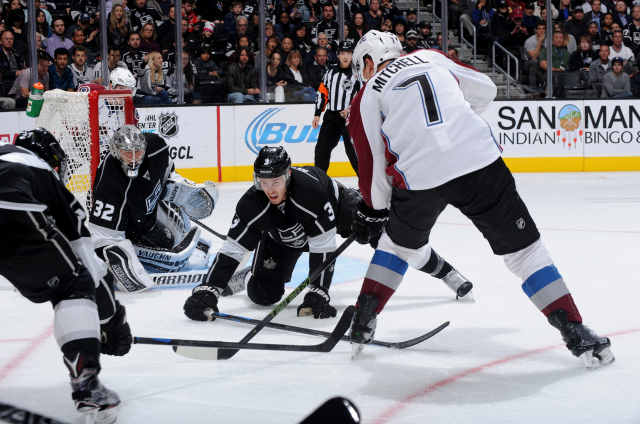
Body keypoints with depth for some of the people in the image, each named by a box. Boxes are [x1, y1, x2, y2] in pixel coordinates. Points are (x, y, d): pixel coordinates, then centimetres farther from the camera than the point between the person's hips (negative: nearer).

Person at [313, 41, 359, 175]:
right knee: (322, 148, 4)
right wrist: (317, 114, 11)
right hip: (331, 117, 6)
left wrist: (351, 109, -20)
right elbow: (322, 94, 17)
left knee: (353, 150, -9)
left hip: (349, 118, -5)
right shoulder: (330, 73, 13)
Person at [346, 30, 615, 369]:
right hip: (479, 161, 1)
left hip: (418, 177, 0)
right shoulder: (430, 58, 21)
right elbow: (485, 90, 29)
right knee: (523, 249, 7)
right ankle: (577, 335, 0)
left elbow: (374, 166, 14)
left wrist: (373, 211, 28)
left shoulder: (367, 97, 14)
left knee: (399, 244, 29)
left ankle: (362, 323, 29)